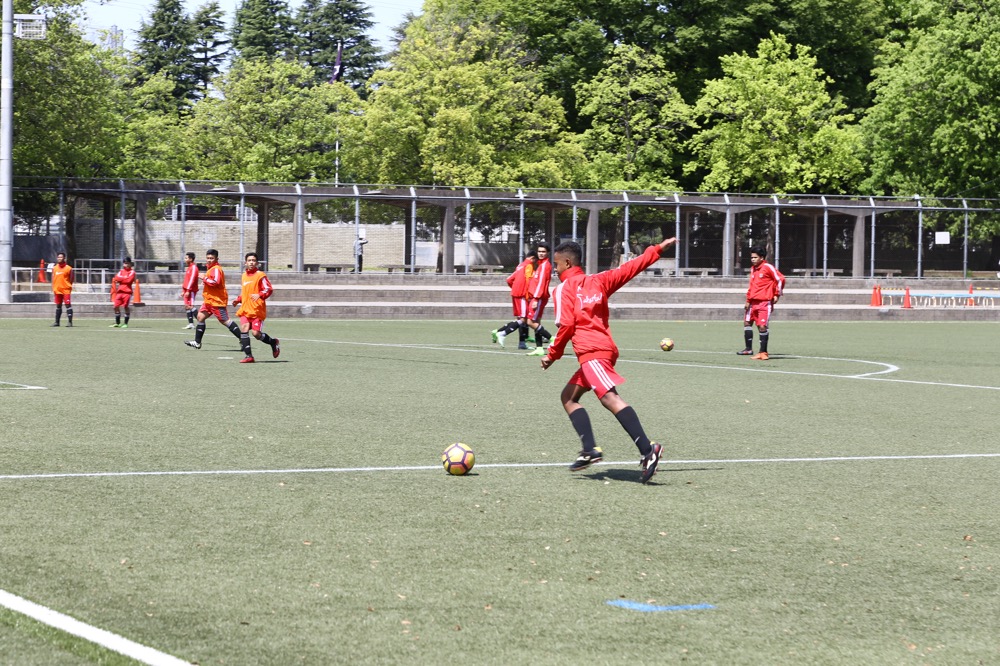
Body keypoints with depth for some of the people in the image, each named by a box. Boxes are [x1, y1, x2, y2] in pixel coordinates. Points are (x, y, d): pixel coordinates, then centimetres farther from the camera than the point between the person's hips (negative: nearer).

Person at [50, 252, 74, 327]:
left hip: (66, 290, -5)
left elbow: (71, 280, -1)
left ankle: (70, 322, -9)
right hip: (57, 290, 5)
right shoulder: (54, 268, 10)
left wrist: (68, 287, -6)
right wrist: (53, 289, 7)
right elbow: (53, 279, 13)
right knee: (58, 306, 12)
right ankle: (57, 322, 19)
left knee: (68, 305, -9)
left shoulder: (68, 268, -4)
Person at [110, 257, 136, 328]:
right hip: (120, 291, 5)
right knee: (116, 306, 2)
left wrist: (121, 278, -4)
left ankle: (126, 323, 1)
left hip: (127, 292, -5)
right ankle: (117, 323, 13)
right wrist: (124, 279, -10)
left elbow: (129, 280, -14)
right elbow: (116, 278, 1)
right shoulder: (121, 271, 15)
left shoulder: (132, 272, 0)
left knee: (126, 307, -8)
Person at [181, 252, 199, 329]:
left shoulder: (194, 267, -11)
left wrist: (188, 290, -22)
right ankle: (191, 324, 7)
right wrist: (183, 290, 21)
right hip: (187, 290, 10)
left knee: (190, 306, -16)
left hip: (191, 290, -10)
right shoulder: (188, 268, 19)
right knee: (187, 306, 6)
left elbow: (192, 279, -18)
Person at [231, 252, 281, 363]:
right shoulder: (244, 275, 16)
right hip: (245, 309, 6)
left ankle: (274, 343, 18)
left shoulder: (260, 275, -4)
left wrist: (260, 295, -27)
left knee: (256, 333, -10)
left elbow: (269, 289, -11)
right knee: (243, 329, -13)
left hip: (257, 310, -6)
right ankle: (248, 356, -10)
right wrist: (238, 299, 16)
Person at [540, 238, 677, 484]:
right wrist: (658, 249, 23)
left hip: (591, 352, -9)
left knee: (609, 398, -22)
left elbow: (566, 325, -9)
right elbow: (629, 269, 16)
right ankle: (590, 449, 4)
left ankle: (647, 449, -36)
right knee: (569, 396, 17)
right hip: (605, 348, 9)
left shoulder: (564, 288, -1)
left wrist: (552, 354, 1)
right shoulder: (598, 281, 18)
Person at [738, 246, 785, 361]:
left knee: (762, 326, -11)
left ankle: (763, 352, -7)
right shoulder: (753, 269, 13)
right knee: (747, 322, 13)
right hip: (753, 302, 9)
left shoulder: (768, 267, -10)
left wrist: (777, 295, -9)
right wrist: (748, 300, 13)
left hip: (764, 302, -9)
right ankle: (749, 349, 23)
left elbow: (780, 279, -11)